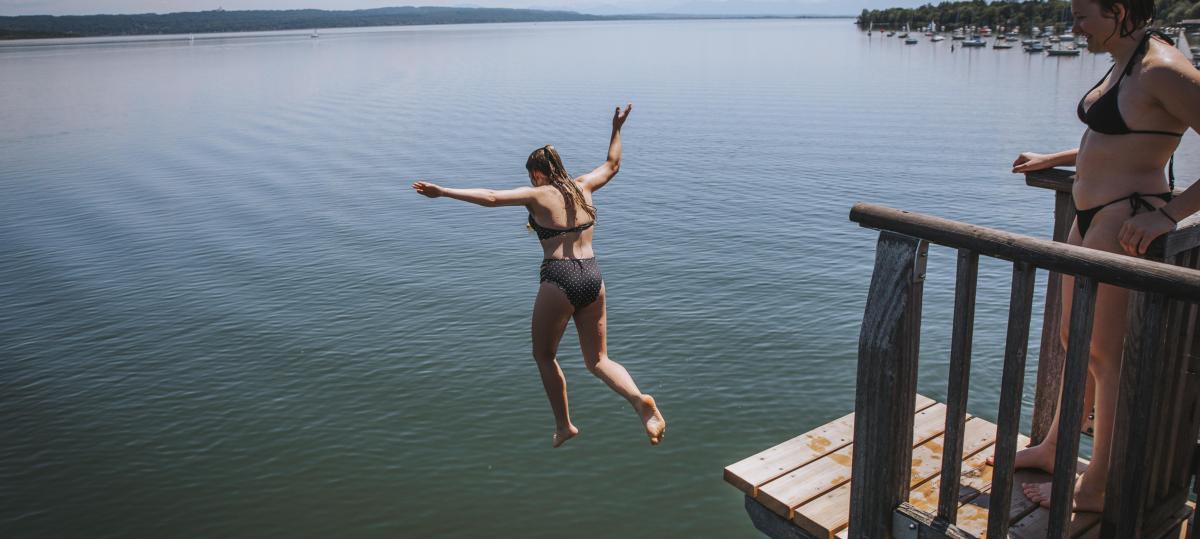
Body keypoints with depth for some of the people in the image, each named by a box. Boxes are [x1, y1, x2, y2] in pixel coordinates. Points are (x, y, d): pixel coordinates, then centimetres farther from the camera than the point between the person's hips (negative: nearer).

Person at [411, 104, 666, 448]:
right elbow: (612, 165, 29)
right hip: (593, 278, 5)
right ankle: (639, 400, -11)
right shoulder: (582, 187, 11)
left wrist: (443, 192, -17)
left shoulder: (537, 195, -4)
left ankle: (564, 425, 20)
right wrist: (616, 129, 40)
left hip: (558, 281, -5)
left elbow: (491, 197, -17)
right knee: (598, 360, 14)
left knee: (544, 355, 18)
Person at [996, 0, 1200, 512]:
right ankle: (1053, 449, 37)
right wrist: (1053, 159, 31)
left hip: (1125, 225, -10)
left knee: (1107, 355, 1)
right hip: (1092, 218, 10)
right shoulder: (1124, 63, 12)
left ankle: (1096, 488, 16)